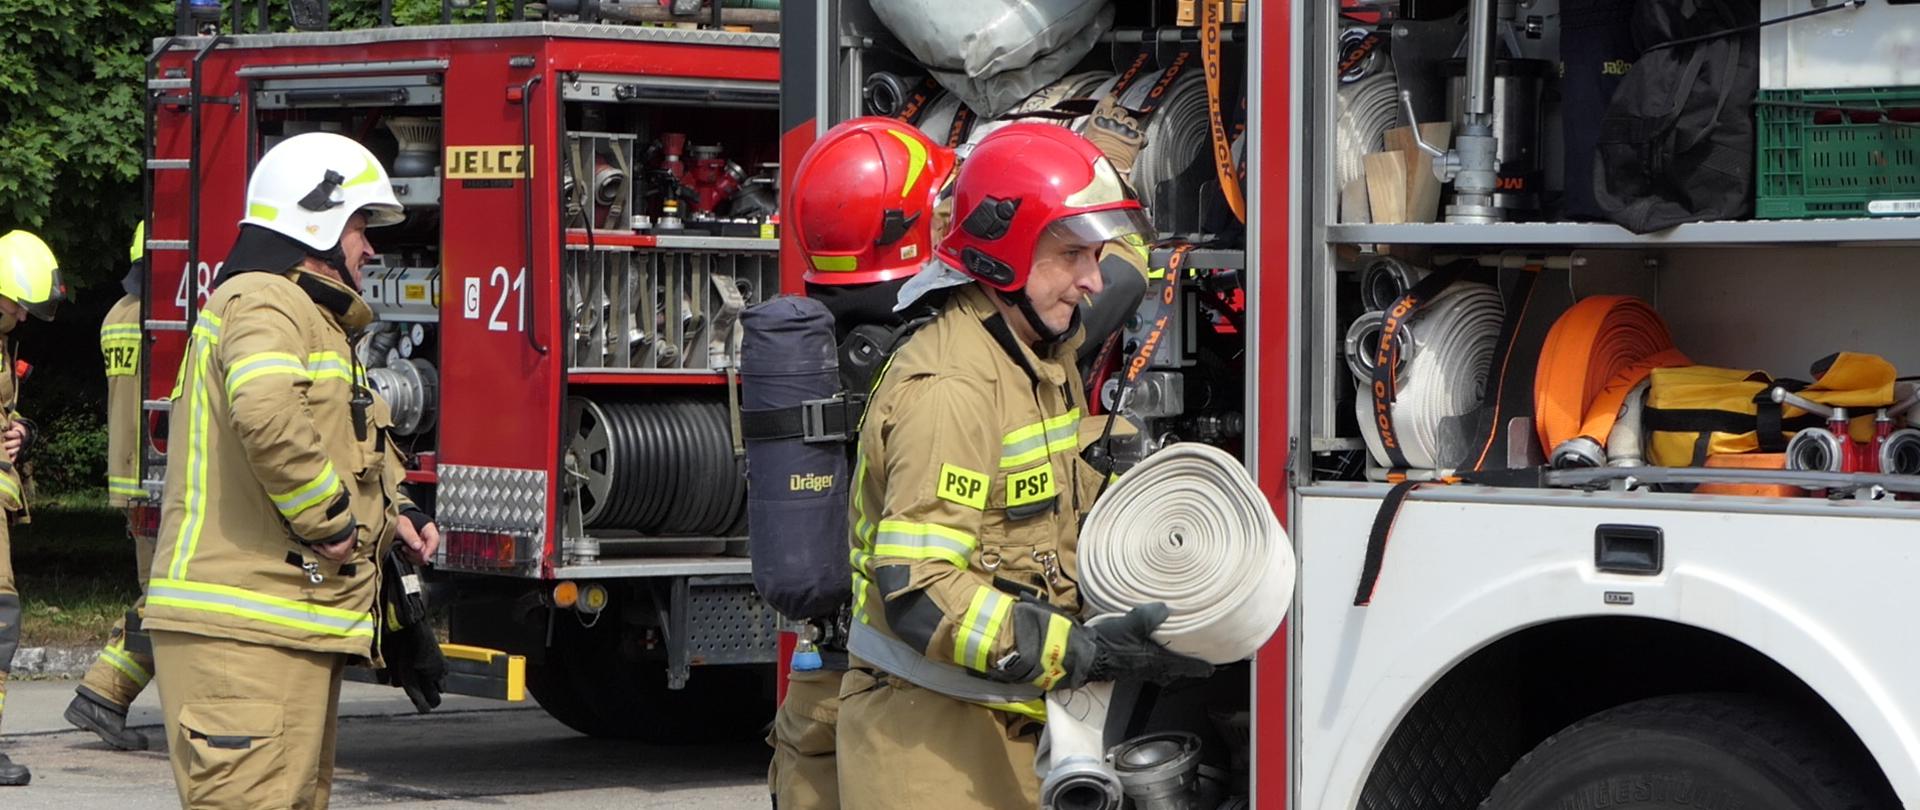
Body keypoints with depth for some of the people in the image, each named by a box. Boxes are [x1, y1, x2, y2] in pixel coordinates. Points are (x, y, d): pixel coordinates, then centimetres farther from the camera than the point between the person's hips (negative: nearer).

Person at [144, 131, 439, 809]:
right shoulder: (264, 302, -10)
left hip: (294, 624, 11)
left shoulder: (308, 314, 25)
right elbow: (268, 415, -31)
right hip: (244, 626, -11)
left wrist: (391, 513, 15)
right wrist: (331, 521, -20)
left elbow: (336, 444, 35)